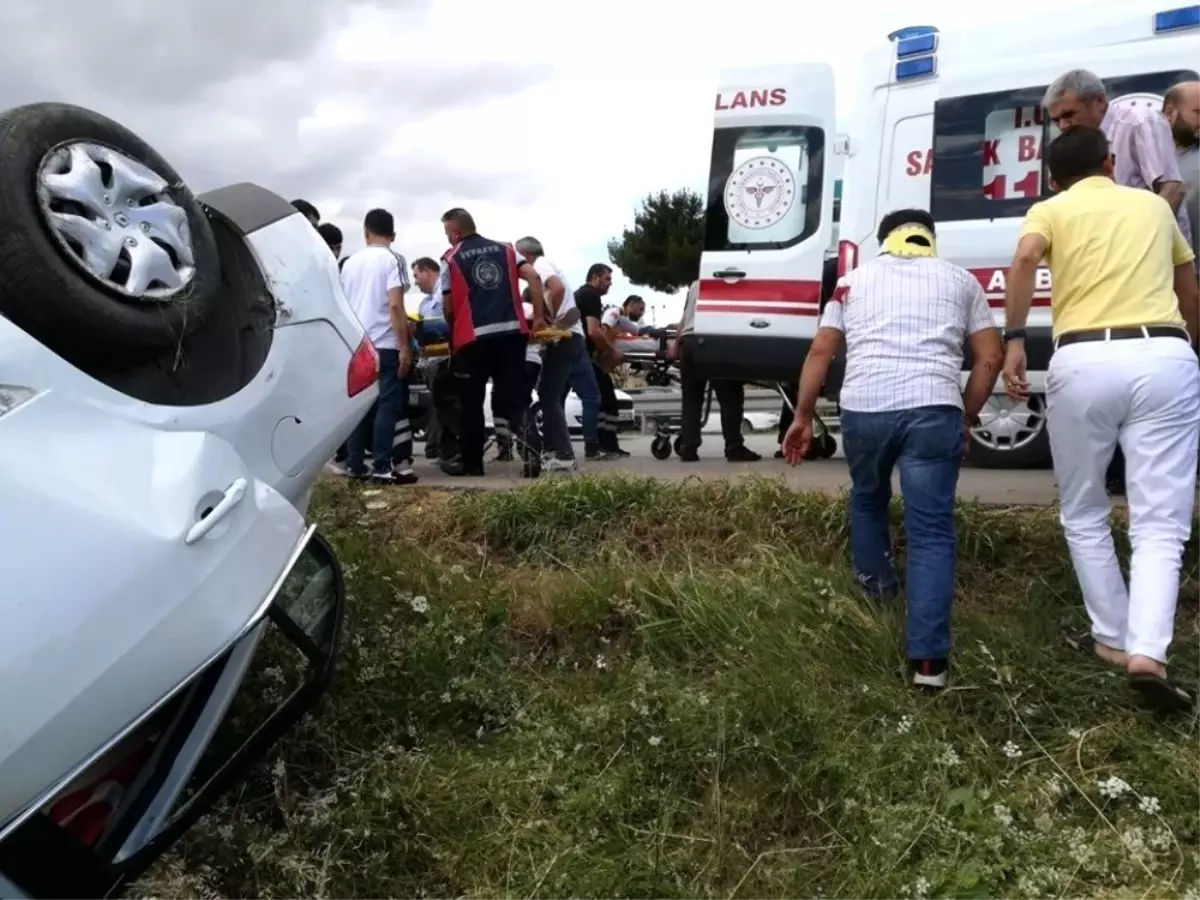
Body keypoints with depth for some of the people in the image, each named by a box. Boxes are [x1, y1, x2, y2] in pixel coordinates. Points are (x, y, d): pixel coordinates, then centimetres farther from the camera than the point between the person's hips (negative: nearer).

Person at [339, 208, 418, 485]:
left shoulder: (350, 262, 14)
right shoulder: (392, 259, -5)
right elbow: (395, 306, -14)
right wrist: (405, 346, -13)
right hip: (385, 345, -6)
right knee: (388, 405, -4)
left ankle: (356, 464, 12)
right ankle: (382, 467, -7)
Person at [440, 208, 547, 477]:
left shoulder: (451, 259, 4)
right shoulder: (505, 249, 15)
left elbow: (449, 308, 3)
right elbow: (533, 277, 4)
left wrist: (452, 336, 19)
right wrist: (539, 317, 7)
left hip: (474, 337, -3)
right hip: (513, 332, 3)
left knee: (472, 403, 10)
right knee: (515, 399, 4)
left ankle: (472, 463, 15)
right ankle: (531, 453, -15)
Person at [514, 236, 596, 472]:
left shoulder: (539, 265, -6)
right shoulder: (548, 264, 24)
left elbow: (558, 288, -24)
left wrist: (551, 319, -16)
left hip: (562, 338, -10)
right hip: (574, 336, 10)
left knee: (549, 397, -8)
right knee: (554, 397, 12)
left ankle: (563, 455, -11)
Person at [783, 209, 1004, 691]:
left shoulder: (854, 279, 21)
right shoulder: (960, 280, 21)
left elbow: (820, 352, 15)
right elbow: (990, 358, 14)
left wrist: (802, 417, 20)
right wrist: (966, 419, 23)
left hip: (863, 408, 1)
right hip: (932, 410, -1)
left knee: (867, 499, 30)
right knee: (932, 531, 0)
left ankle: (876, 584, 45)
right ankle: (928, 658, -6)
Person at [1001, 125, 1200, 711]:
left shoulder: (1050, 210, 15)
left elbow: (1025, 259, -11)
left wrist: (1014, 340, -10)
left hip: (1084, 361, -1)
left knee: (1084, 515, 17)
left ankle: (1112, 639, 23)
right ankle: (1148, 652, -13)